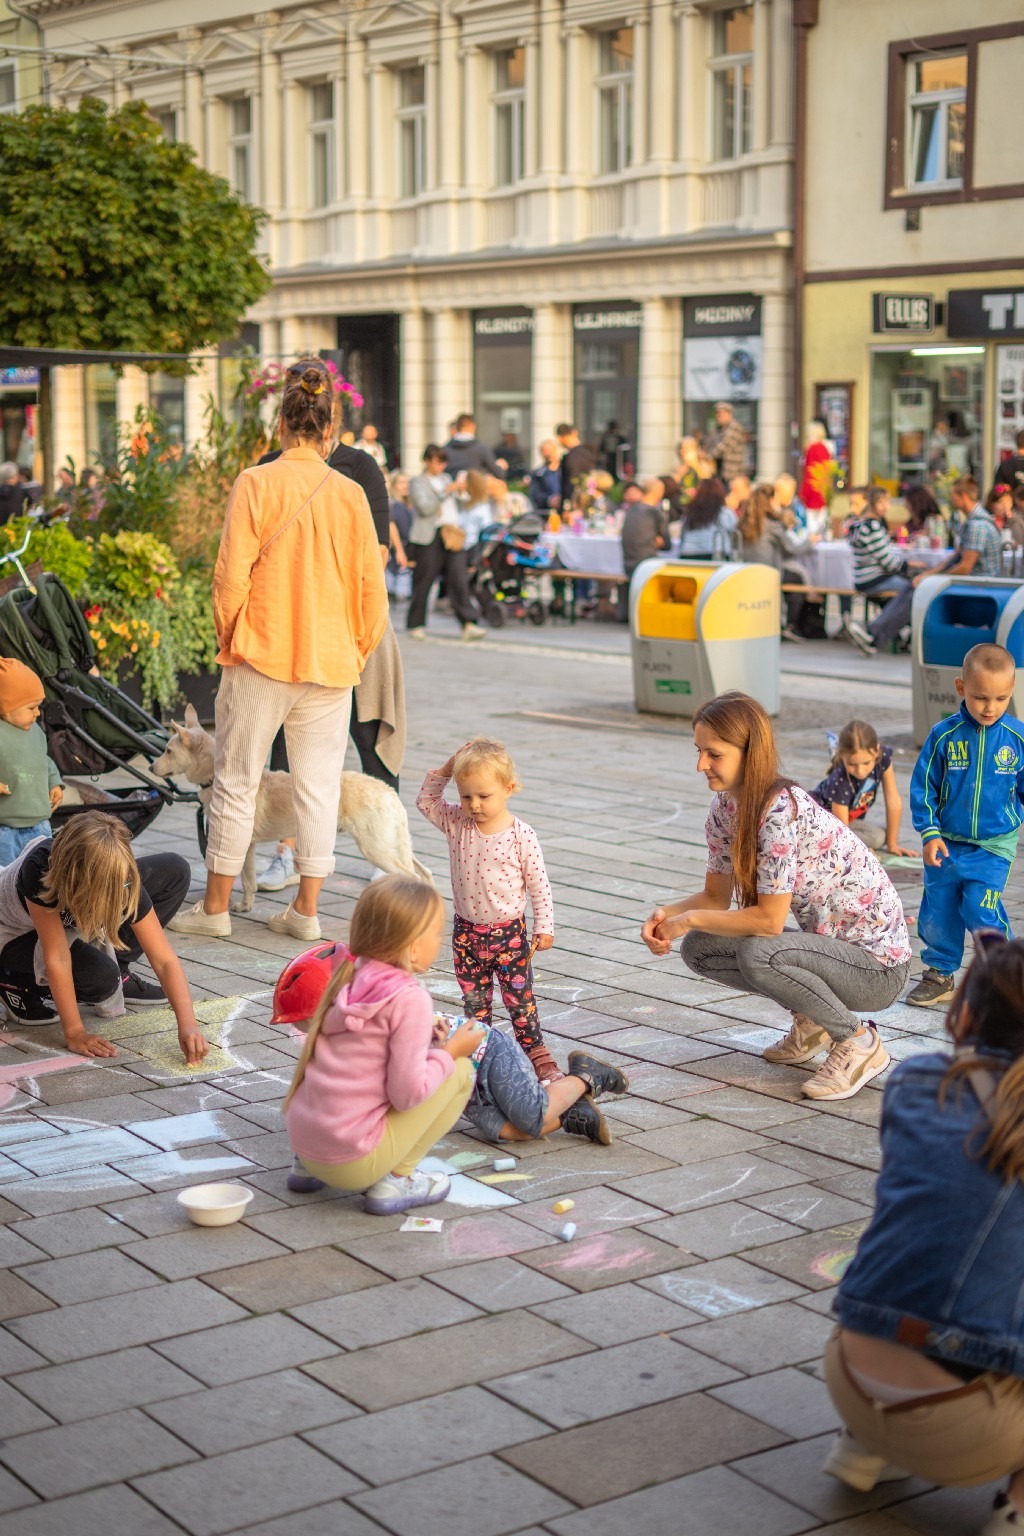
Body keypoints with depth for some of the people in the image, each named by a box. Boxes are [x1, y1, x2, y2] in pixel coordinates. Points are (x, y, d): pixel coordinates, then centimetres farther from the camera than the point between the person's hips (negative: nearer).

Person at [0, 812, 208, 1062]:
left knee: (175, 871, -11)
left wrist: (187, 1023, -41)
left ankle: (119, 974, 4)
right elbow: (56, 957, -36)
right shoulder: (39, 869, -42)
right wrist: (74, 1034, -33)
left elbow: (165, 960, -29)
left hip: (70, 922, 5)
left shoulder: (122, 881, -30)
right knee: (101, 975, -34)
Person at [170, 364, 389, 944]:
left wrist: (228, 640, 5)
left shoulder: (257, 483, -7)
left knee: (237, 781, 7)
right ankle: (306, 910, 10)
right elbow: (371, 587, 4)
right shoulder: (351, 494, 1)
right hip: (331, 660, 2)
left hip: (262, 654, -2)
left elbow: (232, 575, -9)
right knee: (319, 786, 8)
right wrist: (357, 653, 16)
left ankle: (216, 906, 14)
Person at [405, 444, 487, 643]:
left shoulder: (446, 478, 20)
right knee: (422, 583, 1)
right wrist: (446, 492, -18)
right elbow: (425, 508, -15)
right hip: (428, 538, -5)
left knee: (459, 579, -6)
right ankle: (416, 625, 13)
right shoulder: (417, 482, 1)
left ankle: (469, 625, -12)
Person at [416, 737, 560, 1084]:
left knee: (520, 999, 4)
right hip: (467, 932, 3)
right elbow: (425, 801, 5)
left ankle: (538, 1056, 13)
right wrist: (446, 768, -7)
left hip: (509, 932, -3)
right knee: (474, 1002, 12)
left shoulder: (521, 835, -13)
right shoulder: (456, 823, -3)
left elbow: (538, 884, -7)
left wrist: (543, 926, -7)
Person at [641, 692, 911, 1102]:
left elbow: (770, 920, -27)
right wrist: (666, 914, -13)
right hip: (827, 943, 9)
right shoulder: (725, 805, -1)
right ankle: (811, 1021, 14)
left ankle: (859, 1042, -9)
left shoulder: (781, 810, -27)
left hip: (877, 964, -9)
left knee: (757, 954, -33)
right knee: (699, 949, -2)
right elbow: (716, 896, 6)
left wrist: (690, 918, -18)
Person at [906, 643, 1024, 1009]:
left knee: (980, 908, -14)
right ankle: (939, 975, 26)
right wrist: (929, 833, -6)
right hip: (946, 844, 2)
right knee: (938, 912, 7)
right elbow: (922, 787, -1)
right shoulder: (944, 735, -7)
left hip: (994, 846, -2)